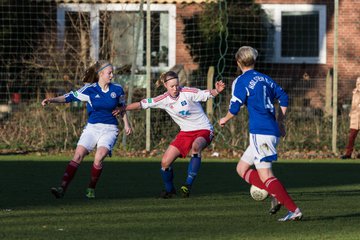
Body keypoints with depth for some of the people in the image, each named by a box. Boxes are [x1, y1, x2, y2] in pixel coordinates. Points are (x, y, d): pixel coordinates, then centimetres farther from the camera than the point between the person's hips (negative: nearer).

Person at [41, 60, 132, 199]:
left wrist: (126, 124, 16)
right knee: (78, 156, -16)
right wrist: (52, 100, -26)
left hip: (109, 130, 0)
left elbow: (122, 107, 20)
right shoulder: (90, 89, -5)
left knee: (99, 158, -22)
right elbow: (69, 97, -12)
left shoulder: (117, 90, 2)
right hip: (92, 128, 0)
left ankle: (91, 189, -3)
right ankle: (62, 188, -21)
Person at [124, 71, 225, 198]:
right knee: (165, 162, -4)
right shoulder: (164, 99, -5)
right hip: (185, 132, 5)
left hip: (203, 130, -5)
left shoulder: (188, 93, -16)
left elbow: (207, 94, -19)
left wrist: (217, 90, -40)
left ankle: (188, 185, -34)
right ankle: (169, 190, 24)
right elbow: (142, 104, -1)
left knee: (196, 146, -40)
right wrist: (122, 109, -7)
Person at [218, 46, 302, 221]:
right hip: (273, 131, 8)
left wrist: (225, 119, 12)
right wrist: (280, 122, 28)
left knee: (265, 175, -10)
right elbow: (283, 97, 19)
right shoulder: (265, 79, 17)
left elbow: (234, 108, -9)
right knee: (242, 168, 16)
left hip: (260, 133, -8)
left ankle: (294, 210, -18)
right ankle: (276, 195, 3)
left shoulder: (241, 81, -5)